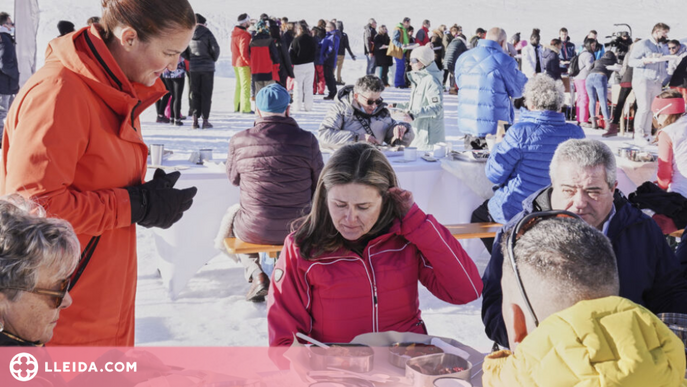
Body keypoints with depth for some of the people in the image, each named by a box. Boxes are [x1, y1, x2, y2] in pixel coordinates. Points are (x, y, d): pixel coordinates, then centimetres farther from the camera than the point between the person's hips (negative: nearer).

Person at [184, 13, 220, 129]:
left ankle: (195, 119, 2)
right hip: (207, 67, -3)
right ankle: (205, 120, 1)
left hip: (193, 68, 3)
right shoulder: (207, 33, -8)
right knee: (206, 94, 3)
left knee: (195, 94, 9)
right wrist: (213, 59, 7)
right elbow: (215, 48, -11)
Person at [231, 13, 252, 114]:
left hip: (235, 62, 9)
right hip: (243, 64, -9)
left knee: (239, 84, 17)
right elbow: (244, 52, -22)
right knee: (245, 85, -5)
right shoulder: (244, 35, -18)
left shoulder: (234, 33, 11)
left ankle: (237, 106, 21)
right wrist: (250, 63, -15)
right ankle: (245, 108, -6)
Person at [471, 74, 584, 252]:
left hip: (516, 212, -6)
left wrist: (498, 146, 5)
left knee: (478, 216, 25)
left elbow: (494, 175, -15)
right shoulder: (576, 133, -8)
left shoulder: (520, 132, -23)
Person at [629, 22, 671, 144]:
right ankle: (638, 135, -3)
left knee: (653, 109, 1)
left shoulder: (662, 47, 21)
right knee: (644, 108, -11)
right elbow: (631, 61, -9)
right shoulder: (642, 44, -2)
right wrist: (646, 61, -24)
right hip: (643, 80, -6)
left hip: (657, 83, 7)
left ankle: (647, 135, 7)